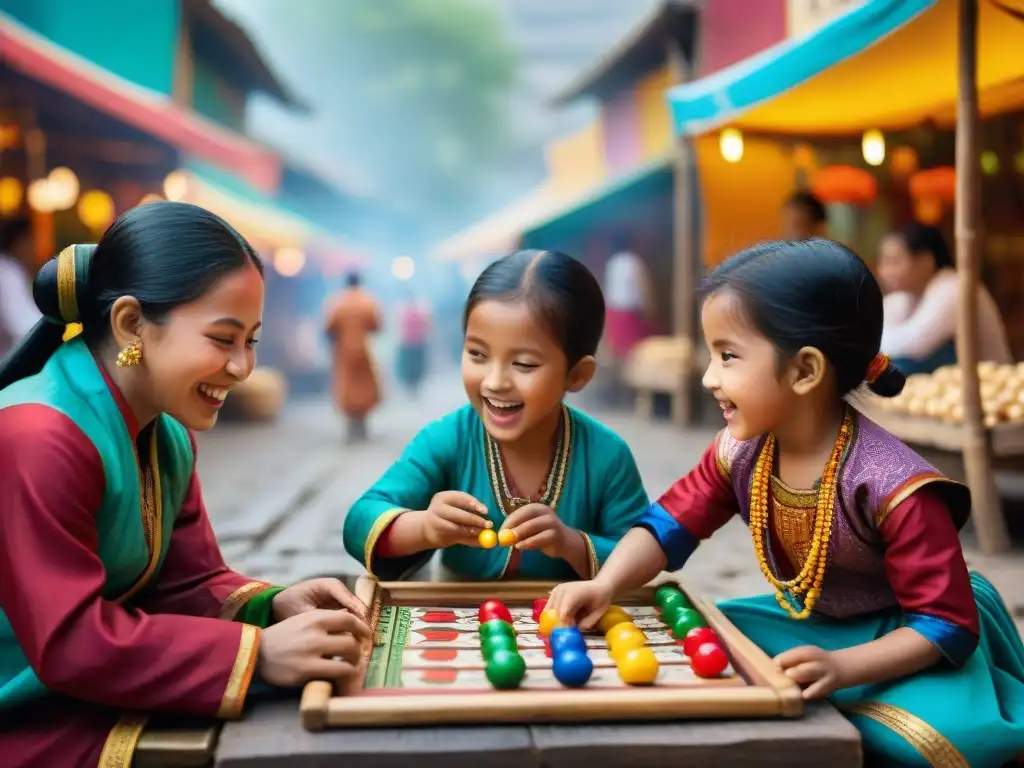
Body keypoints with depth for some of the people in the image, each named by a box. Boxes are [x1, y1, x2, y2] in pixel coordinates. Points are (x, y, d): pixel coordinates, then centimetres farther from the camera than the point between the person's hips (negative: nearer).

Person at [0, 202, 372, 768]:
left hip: (98, 700, 8)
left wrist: (272, 608, -17)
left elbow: (186, 582, 3)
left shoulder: (168, 433, 4)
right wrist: (256, 653, -30)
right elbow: (69, 643, -28)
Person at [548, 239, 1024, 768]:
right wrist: (604, 586, -27)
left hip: (912, 637, -6)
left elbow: (947, 625, -27)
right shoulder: (740, 453, -13)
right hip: (812, 621, 6)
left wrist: (841, 667, -40)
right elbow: (668, 524, -8)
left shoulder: (893, 487, -32)